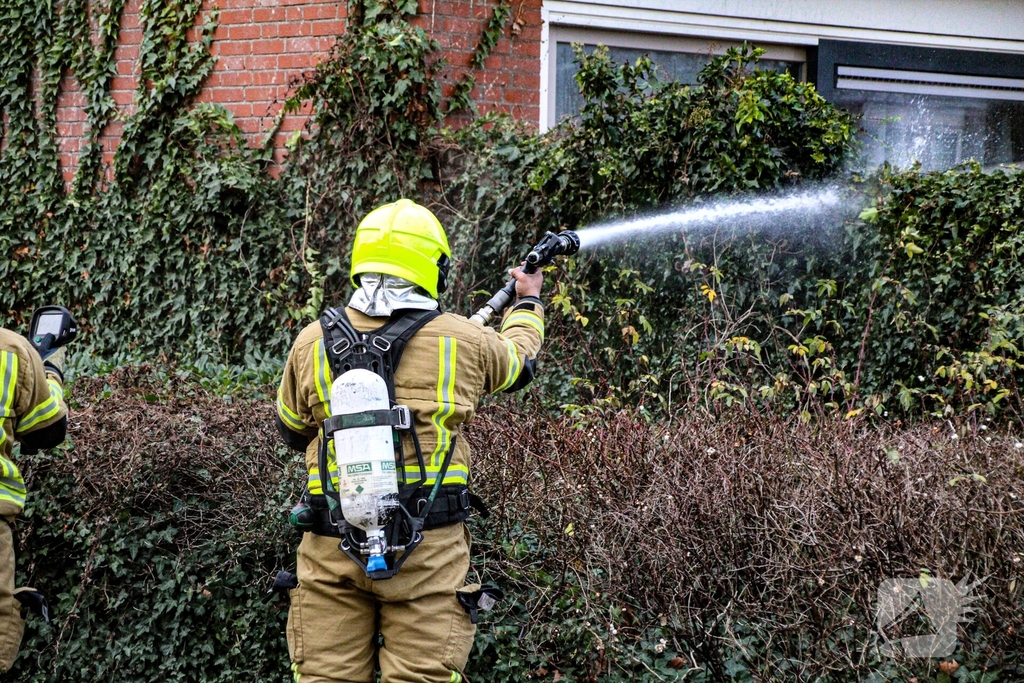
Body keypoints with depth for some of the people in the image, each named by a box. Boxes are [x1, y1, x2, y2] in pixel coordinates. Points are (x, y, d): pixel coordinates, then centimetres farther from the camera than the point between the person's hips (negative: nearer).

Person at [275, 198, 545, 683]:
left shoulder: (313, 343, 2)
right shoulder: (463, 342, -1)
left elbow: (292, 432, 18)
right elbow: (518, 362, 23)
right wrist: (528, 304, 44)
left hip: (331, 547, 2)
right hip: (427, 551, -1)